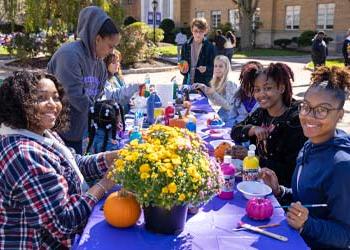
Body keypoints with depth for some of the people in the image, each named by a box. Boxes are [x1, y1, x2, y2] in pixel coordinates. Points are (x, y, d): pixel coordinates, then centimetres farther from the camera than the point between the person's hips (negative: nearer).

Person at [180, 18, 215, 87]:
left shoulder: (209, 47, -2)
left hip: (203, 84, -2)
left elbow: (212, 66, -1)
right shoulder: (186, 46, 6)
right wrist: (183, 70, -10)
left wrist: (206, 69, -21)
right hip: (188, 83, 3)